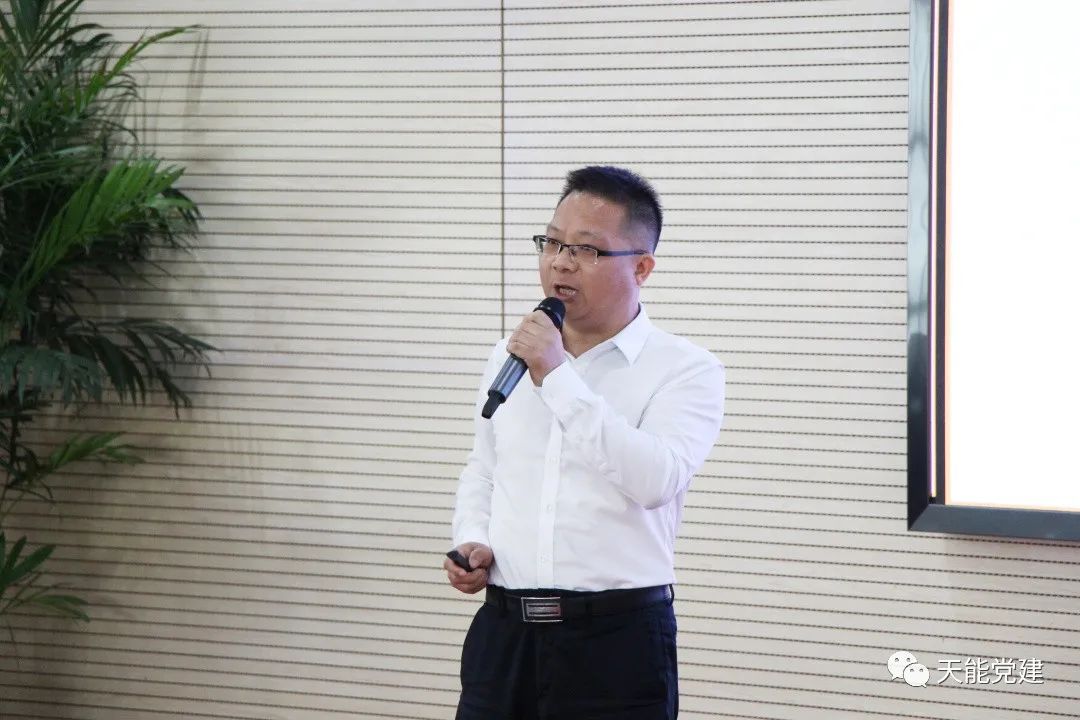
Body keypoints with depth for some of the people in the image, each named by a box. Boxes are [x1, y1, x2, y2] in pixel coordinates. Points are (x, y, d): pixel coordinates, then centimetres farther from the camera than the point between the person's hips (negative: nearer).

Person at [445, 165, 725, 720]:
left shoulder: (686, 370, -6)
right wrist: (472, 542, 5)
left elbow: (656, 480, -23)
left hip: (617, 639, -5)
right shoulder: (510, 356, 13)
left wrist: (557, 378, -22)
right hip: (503, 632, 5)